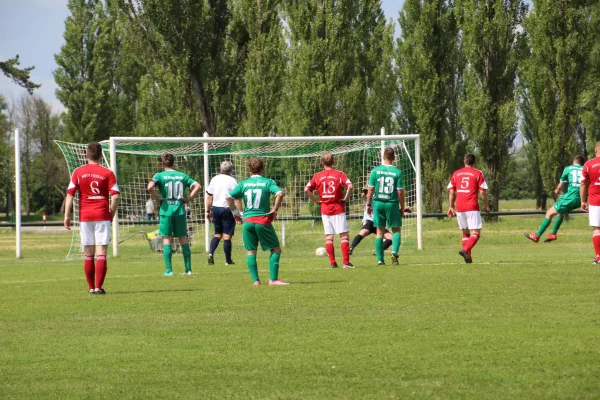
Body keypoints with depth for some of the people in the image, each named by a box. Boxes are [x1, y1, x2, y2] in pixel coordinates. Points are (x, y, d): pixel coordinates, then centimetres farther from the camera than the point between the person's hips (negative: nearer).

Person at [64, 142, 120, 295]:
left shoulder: (78, 172, 3)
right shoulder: (107, 173, 0)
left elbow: (70, 194, -3)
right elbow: (115, 196, -7)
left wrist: (67, 215, -2)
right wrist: (112, 213, 6)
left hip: (85, 216, 2)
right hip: (102, 216, -2)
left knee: (88, 253, 10)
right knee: (101, 253, -3)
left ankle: (91, 287, 13)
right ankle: (98, 287, -12)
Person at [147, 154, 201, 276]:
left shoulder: (160, 176, -1)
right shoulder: (182, 176, 8)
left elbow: (150, 187, -18)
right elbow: (197, 186, 1)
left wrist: (157, 198, -6)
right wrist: (188, 198, 4)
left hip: (166, 210, -3)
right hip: (180, 210, 3)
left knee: (167, 240, 1)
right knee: (183, 239, 10)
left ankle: (169, 270, -5)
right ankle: (188, 269, 10)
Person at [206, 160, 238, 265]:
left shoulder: (214, 179, 6)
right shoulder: (232, 181, -8)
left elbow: (209, 197, 9)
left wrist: (208, 211, 15)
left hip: (215, 209, 4)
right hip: (227, 209, -4)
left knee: (217, 234, 17)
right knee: (227, 236, 2)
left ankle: (211, 253, -4)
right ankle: (228, 260, 7)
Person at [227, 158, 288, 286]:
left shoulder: (243, 184, 7)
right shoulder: (268, 182, -1)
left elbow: (229, 197, 1)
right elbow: (279, 194, -17)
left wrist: (235, 211, 13)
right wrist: (275, 210, -6)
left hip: (248, 221, 3)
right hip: (263, 221, -3)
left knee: (251, 252, 11)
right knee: (276, 249, 7)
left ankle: (255, 280, 3)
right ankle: (273, 279, -3)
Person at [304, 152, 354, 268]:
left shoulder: (317, 176, 3)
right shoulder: (339, 174, -4)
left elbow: (306, 189, -6)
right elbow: (350, 186, -18)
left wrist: (316, 200, 3)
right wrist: (346, 198, -5)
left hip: (325, 209, 2)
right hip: (338, 209, -2)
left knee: (329, 236, 8)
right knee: (344, 235, 0)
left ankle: (332, 263, 4)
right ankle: (346, 262, -7)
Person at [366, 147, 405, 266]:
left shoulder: (375, 171, -2)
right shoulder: (397, 172, -6)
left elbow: (371, 189, -1)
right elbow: (400, 191, -7)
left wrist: (368, 205, 10)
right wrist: (402, 207, 4)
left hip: (378, 203, 2)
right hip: (392, 203, -2)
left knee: (380, 231, 9)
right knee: (396, 230, 11)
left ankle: (380, 259, 8)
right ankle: (394, 252, -13)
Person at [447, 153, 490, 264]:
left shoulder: (456, 173, 11)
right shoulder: (478, 173, 0)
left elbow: (451, 191, 11)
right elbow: (483, 192, -3)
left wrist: (451, 207, 16)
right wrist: (487, 206, 6)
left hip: (459, 208, 4)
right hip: (472, 208, -4)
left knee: (465, 232, 16)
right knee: (476, 233, -5)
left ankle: (468, 257, 10)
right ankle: (465, 250, -29)